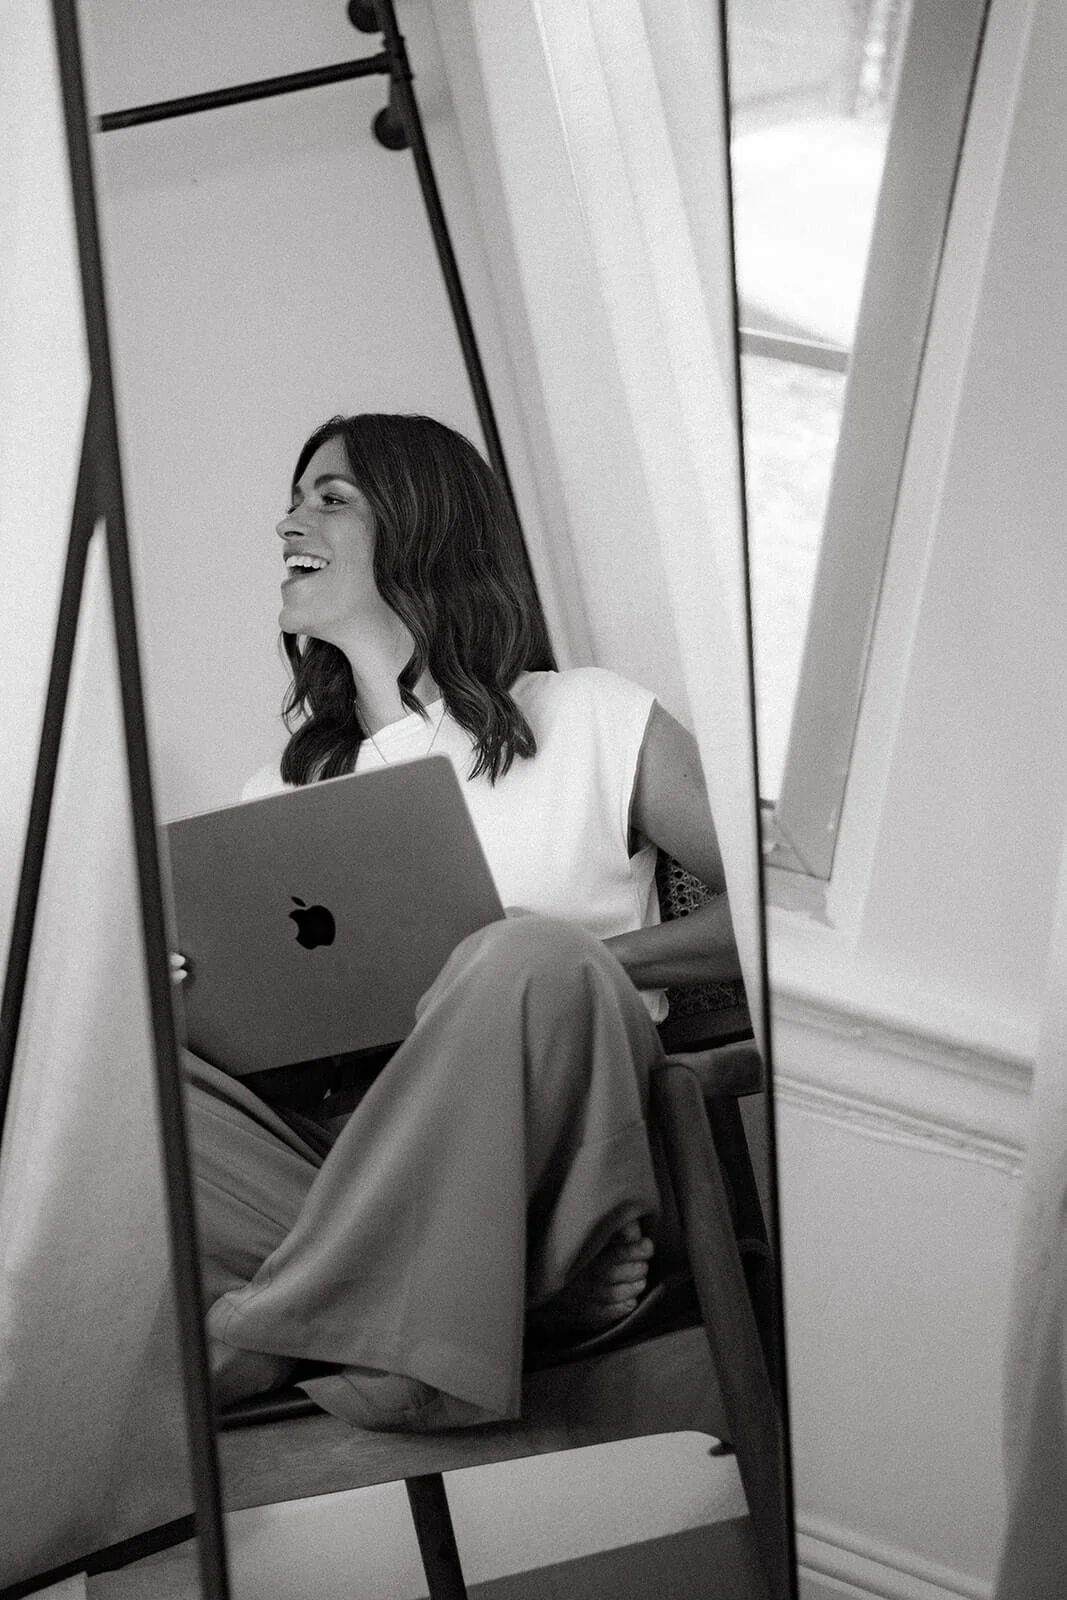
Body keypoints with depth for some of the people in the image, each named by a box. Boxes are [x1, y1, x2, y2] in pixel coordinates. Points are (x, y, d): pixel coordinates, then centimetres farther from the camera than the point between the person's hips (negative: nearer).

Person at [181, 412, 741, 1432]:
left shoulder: (592, 722, 10)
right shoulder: (284, 790, 22)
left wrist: (582, 962, -9)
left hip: (534, 1185, -3)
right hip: (345, 1195, 3)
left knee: (531, 961, -34)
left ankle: (260, 1339, -26)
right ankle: (394, 1339, -28)